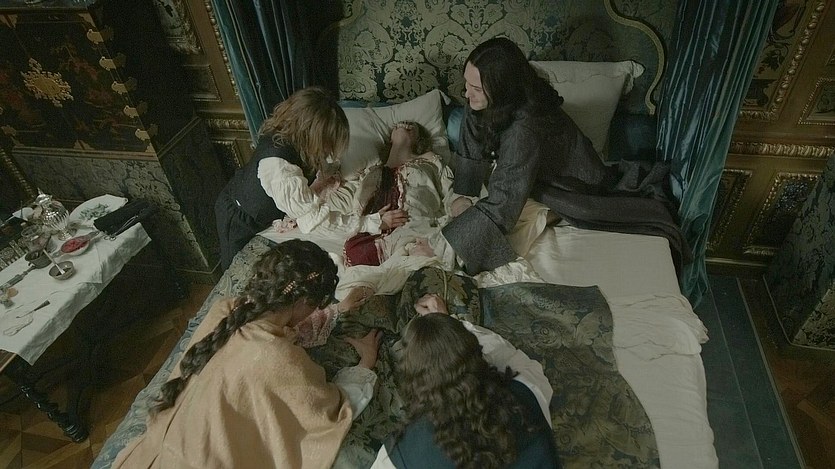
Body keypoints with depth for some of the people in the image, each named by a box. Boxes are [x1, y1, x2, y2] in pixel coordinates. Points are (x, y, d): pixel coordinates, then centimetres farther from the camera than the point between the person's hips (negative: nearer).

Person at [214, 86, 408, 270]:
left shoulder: (283, 135, -20)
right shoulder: (280, 167, -45)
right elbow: (315, 219, -41)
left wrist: (311, 189, -20)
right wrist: (375, 223, -39)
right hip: (239, 224, -7)